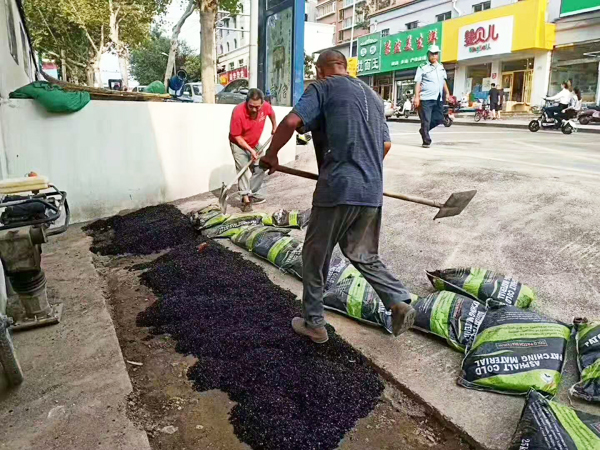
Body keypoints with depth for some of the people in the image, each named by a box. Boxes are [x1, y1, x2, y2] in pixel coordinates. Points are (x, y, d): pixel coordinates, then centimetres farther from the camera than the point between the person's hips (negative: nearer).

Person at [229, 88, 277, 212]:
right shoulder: (238, 113, -35)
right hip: (239, 144, -6)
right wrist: (250, 150, -29)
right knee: (243, 169, -19)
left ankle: (253, 195, 21)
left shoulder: (266, 106, -22)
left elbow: (271, 113, 6)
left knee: (260, 169, 9)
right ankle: (246, 199, -20)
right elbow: (237, 136, -25)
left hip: (254, 143, 6)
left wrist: (275, 127, 17)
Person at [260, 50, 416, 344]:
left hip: (337, 189, -6)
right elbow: (386, 144, 25)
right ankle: (399, 302, 7)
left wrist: (271, 154, 1)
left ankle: (313, 324, 20)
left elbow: (291, 122, -13)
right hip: (372, 192, 7)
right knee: (364, 255, 21)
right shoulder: (371, 95, 22)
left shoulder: (323, 88, 2)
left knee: (315, 257, 10)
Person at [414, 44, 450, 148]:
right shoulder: (423, 68, 0)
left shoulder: (441, 68, 16)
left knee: (439, 119, 8)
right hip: (426, 99, -6)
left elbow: (444, 82, 24)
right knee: (426, 121, -4)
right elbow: (418, 83, -5)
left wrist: (447, 93, 13)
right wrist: (416, 97, -13)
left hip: (438, 99, 6)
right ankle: (426, 141, 3)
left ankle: (423, 130, 30)